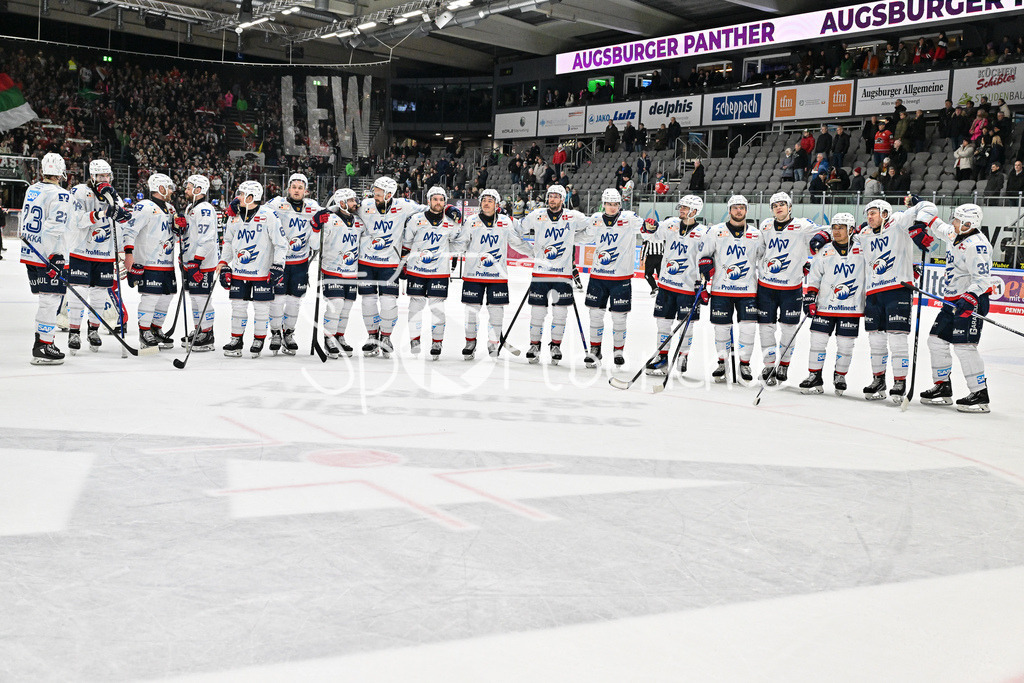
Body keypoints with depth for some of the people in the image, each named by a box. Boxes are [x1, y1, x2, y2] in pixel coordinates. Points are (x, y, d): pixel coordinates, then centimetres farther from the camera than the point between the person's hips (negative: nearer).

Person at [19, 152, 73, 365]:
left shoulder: (31, 190, 13)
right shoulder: (60, 195, -14)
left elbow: (24, 219, 23)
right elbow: (55, 228, -21)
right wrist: (56, 256, -21)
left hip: (30, 253, 9)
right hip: (47, 256, -9)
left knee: (45, 299, 17)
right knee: (51, 299, -6)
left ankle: (41, 339, 24)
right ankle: (43, 347, -8)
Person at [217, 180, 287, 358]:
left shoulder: (268, 215, -10)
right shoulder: (234, 215, 7)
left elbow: (281, 243, -8)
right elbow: (228, 241, 19)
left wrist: (278, 267, -12)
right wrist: (224, 265, 13)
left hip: (262, 272, -4)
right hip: (238, 271, 5)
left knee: (261, 307, 3)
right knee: (238, 306, 7)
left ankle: (258, 341, 16)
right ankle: (236, 341, 17)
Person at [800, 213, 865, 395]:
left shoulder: (861, 251, 3)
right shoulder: (825, 252, 4)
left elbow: (869, 276, 11)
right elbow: (814, 278, 7)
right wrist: (809, 298, -4)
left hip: (851, 307, -1)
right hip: (825, 305, 1)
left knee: (845, 345, 3)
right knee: (818, 341, -1)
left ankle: (840, 377, 21)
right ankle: (815, 377, 9)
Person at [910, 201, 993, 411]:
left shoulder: (976, 245, -20)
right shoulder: (954, 235, 9)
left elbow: (983, 278, -24)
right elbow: (935, 225, 29)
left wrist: (970, 298, -35)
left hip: (971, 300, -10)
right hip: (952, 301, 10)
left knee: (964, 346, -16)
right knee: (936, 340, 11)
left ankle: (980, 395, -11)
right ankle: (943, 388, 21)